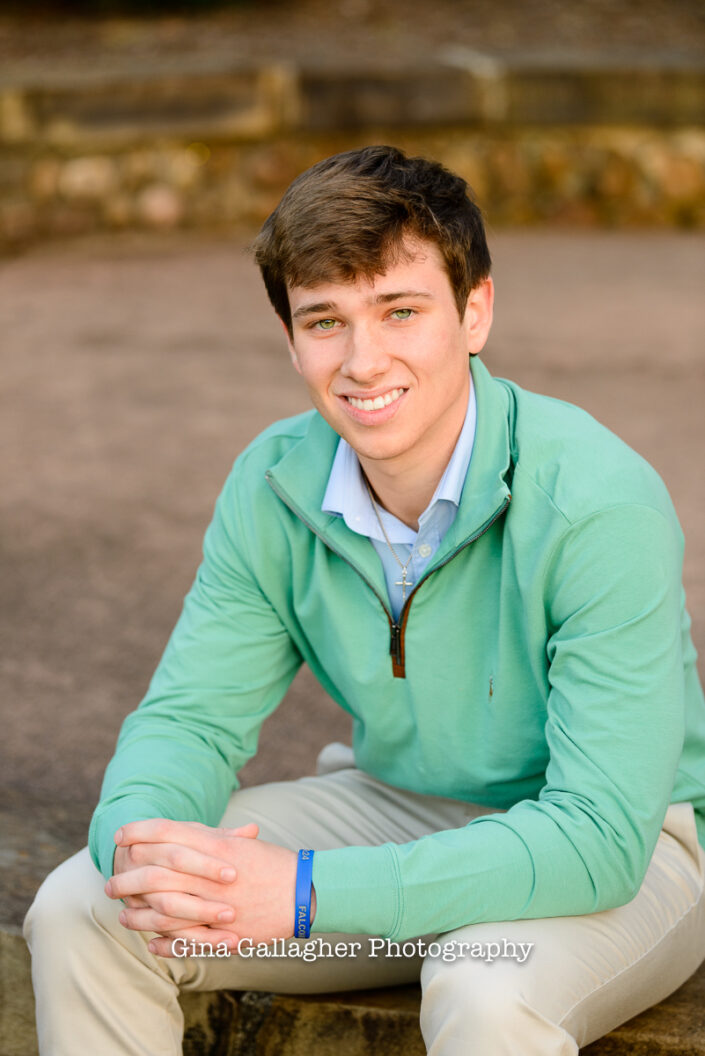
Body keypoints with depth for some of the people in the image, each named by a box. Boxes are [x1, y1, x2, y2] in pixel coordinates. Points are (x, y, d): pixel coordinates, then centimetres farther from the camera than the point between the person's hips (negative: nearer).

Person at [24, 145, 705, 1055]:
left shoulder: (598, 503, -27)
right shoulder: (274, 486, -9)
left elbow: (599, 835, -31)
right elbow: (192, 714, -3)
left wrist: (306, 891, -38)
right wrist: (139, 839, -28)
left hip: (624, 851, -5)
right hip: (402, 810, 5)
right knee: (79, 914, -10)